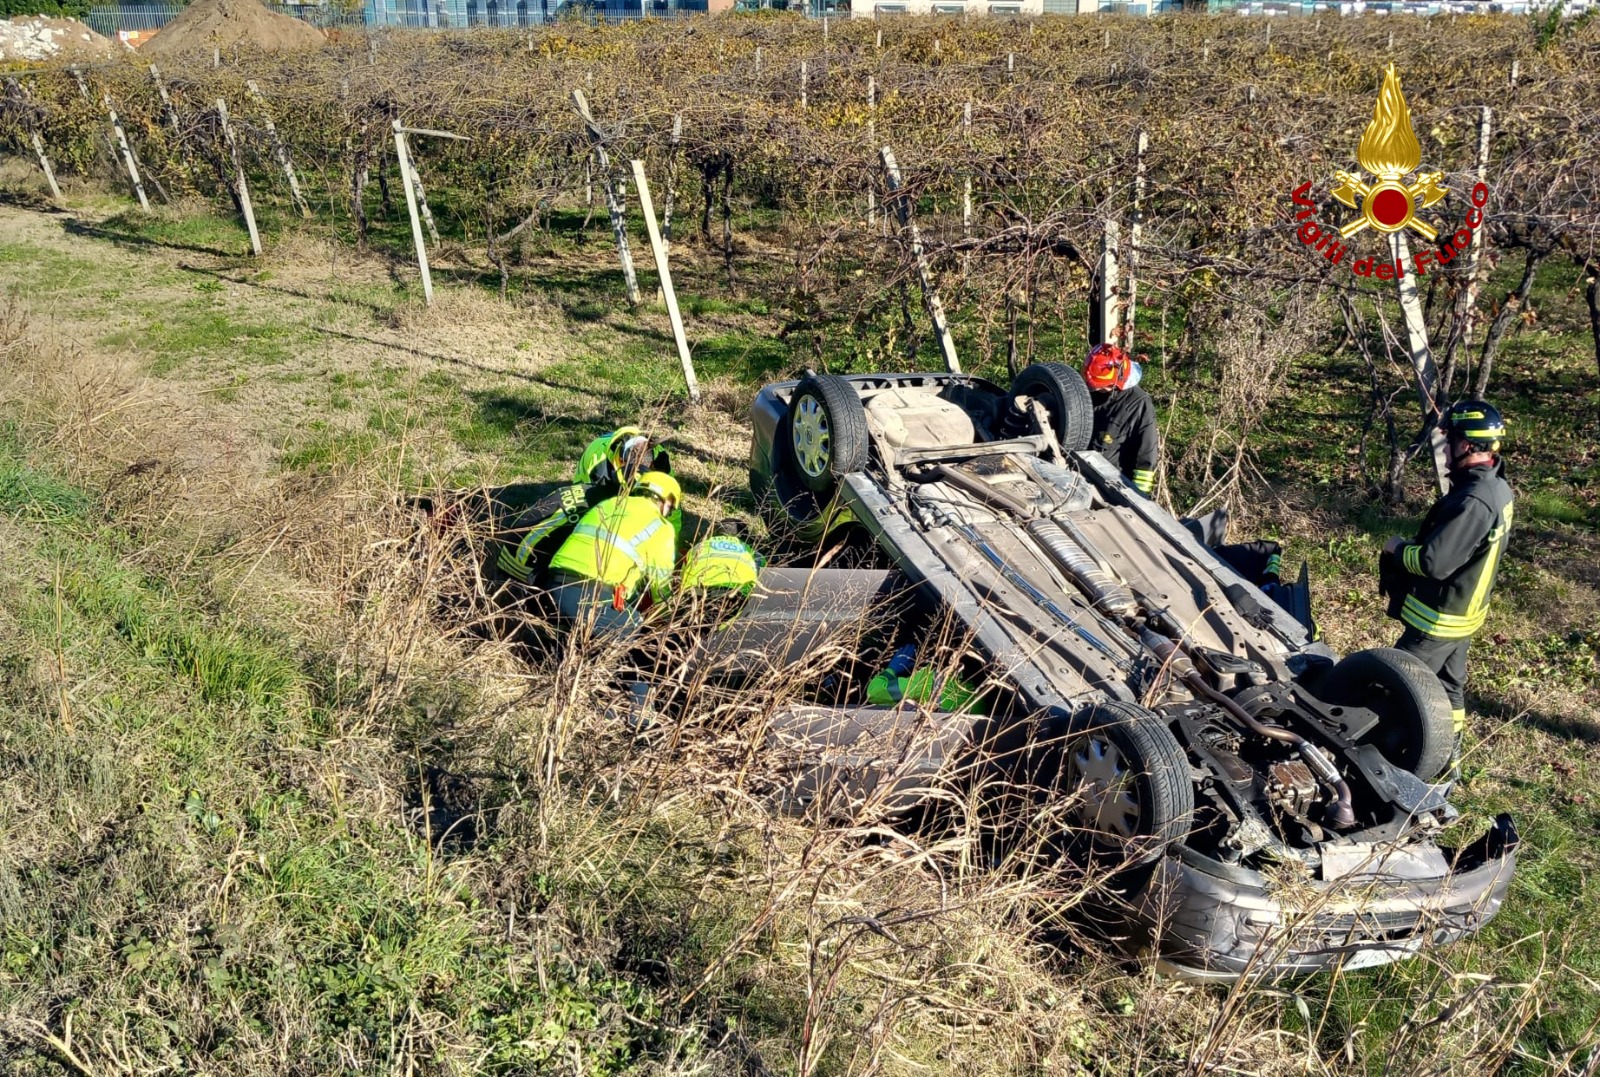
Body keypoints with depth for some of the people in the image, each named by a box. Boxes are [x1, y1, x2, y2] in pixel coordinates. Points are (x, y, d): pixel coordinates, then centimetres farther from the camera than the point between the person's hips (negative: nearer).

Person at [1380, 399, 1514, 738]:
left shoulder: (1472, 501, -31)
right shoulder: (1498, 487, 1)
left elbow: (1433, 563, -31)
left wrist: (1398, 549, -10)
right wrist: (1418, 542, 10)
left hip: (1439, 618, -9)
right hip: (1465, 611, 10)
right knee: (1449, 683, 22)